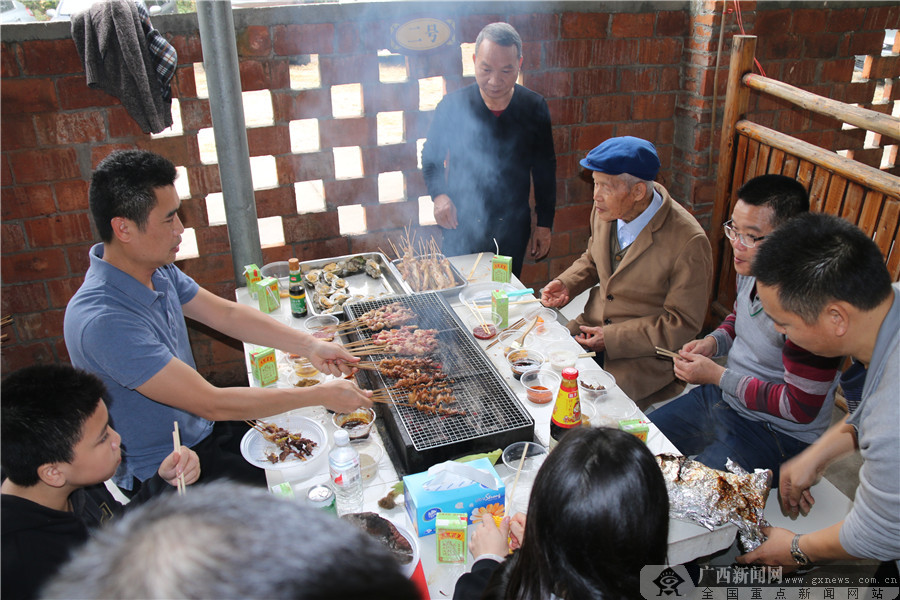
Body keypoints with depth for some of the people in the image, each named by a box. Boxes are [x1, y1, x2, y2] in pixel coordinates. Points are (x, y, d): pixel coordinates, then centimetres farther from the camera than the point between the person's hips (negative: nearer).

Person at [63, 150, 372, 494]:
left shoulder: (156, 270, -6)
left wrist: (309, 345, -5)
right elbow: (212, 403, -31)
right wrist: (320, 395, -25)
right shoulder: (104, 320, -33)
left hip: (200, 431, 8)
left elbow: (226, 314, 6)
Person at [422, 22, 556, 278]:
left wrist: (544, 224, 5)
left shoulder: (534, 107, -6)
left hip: (513, 227, 1)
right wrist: (439, 194, -13)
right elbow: (430, 155, 4)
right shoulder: (453, 105, -10)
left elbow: (545, 170, 4)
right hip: (461, 225, -1)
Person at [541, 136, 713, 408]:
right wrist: (566, 283, -4)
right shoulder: (606, 210, -4)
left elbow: (683, 324, -16)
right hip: (593, 326, 6)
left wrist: (612, 338, -20)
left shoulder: (688, 242, -23)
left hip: (647, 354, -6)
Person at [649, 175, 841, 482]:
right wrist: (714, 342, -3)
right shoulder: (751, 267, -5)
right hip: (721, 399, 8)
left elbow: (801, 408, -23)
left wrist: (718, 376, -20)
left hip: (778, 432, -8)